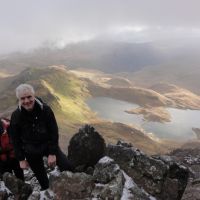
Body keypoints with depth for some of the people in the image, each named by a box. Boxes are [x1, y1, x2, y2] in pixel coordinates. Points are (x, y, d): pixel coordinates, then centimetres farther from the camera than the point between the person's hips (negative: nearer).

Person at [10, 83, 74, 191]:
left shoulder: (45, 109, -18)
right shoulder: (16, 116, -15)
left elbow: (54, 132, -12)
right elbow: (16, 139, -4)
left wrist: (52, 153, -13)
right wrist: (21, 159, -2)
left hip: (48, 145, 0)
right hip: (31, 151, 1)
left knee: (67, 167, -10)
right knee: (41, 177, 11)